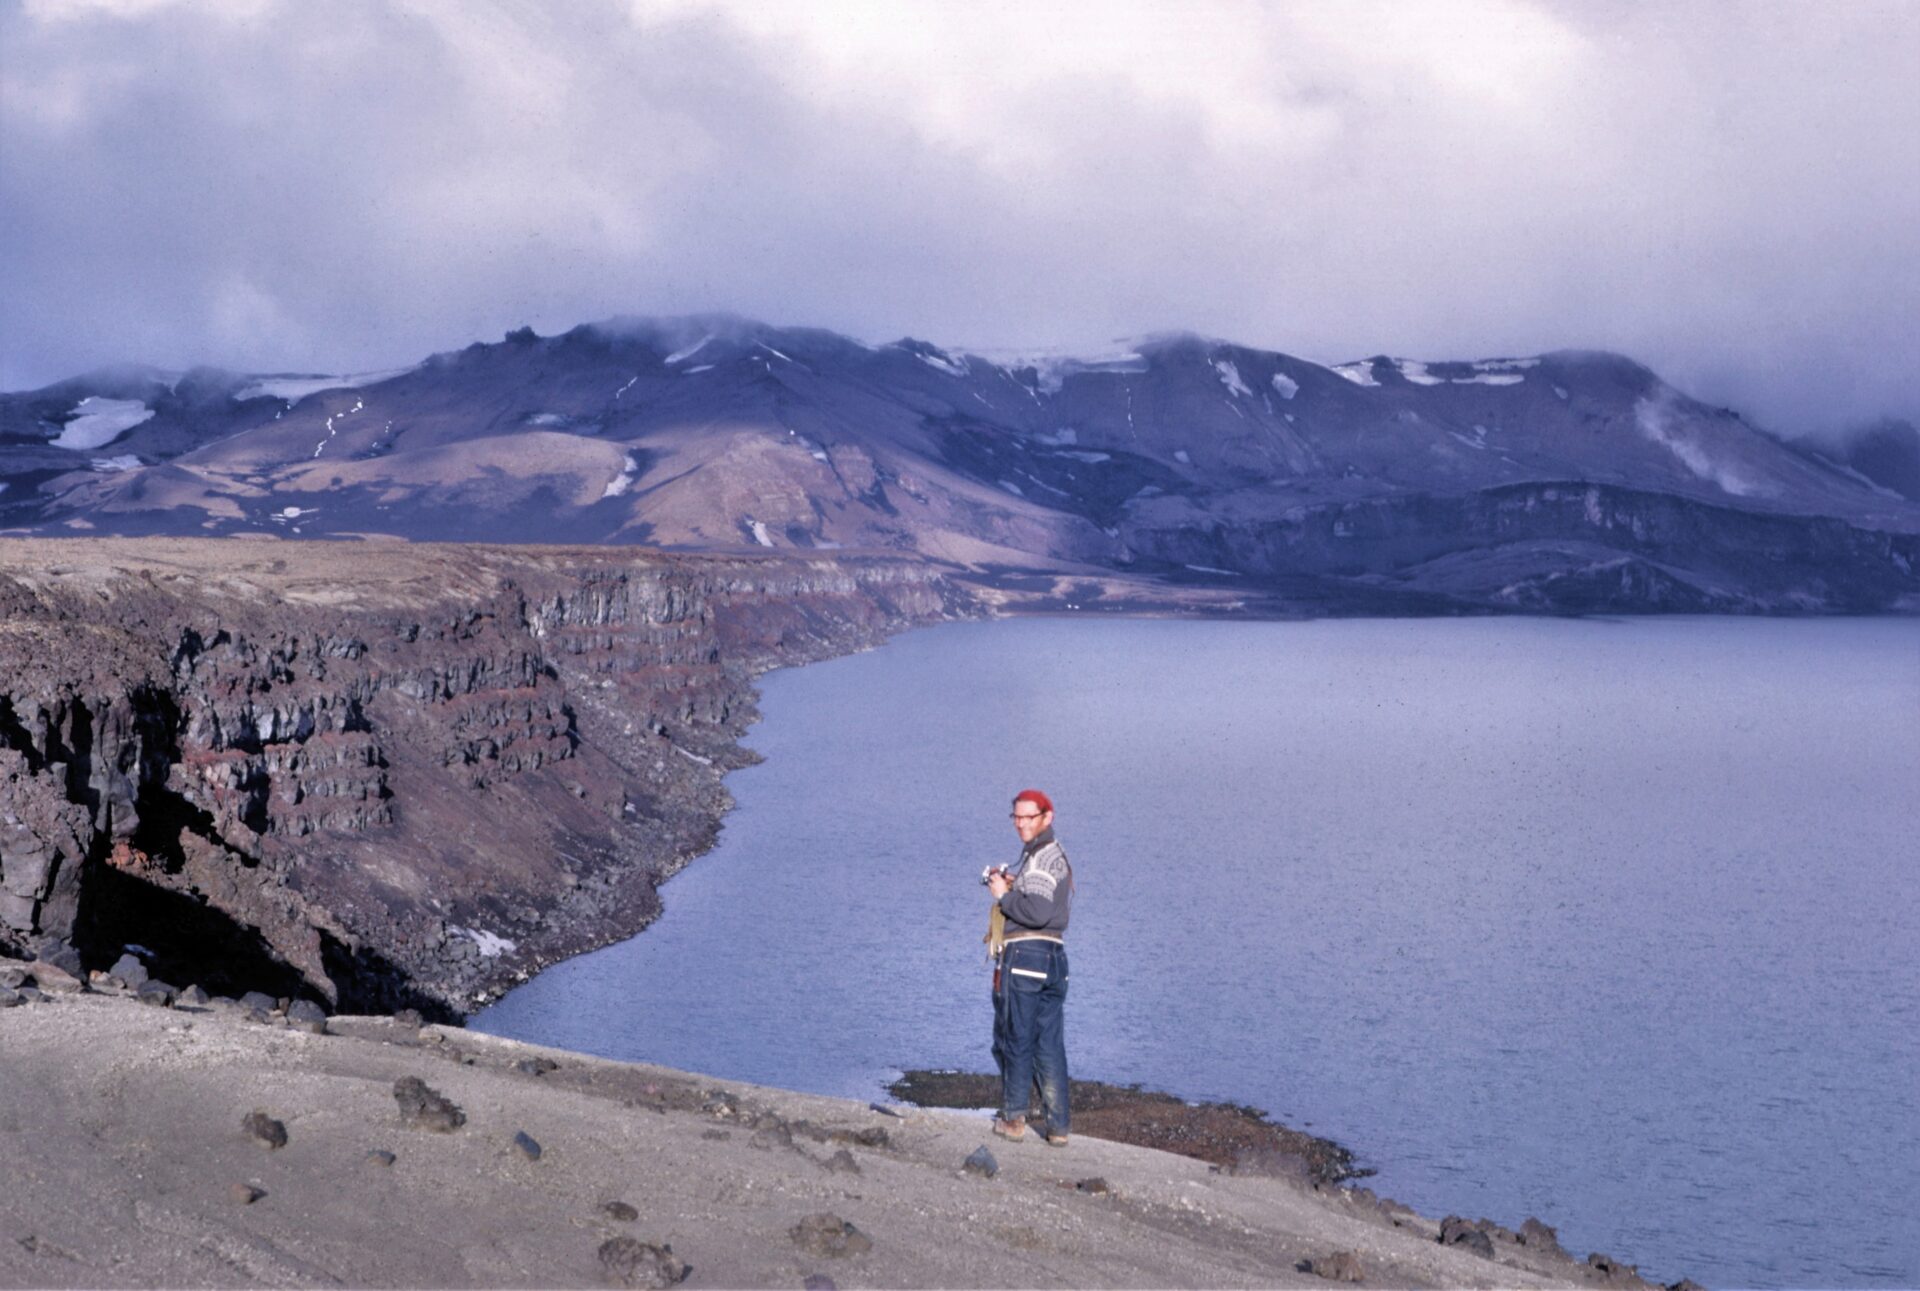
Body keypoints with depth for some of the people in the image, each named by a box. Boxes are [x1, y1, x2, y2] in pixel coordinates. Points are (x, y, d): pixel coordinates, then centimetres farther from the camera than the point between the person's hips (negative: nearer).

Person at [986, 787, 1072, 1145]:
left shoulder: (1041, 857, -12)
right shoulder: (1056, 854, 20)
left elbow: (1038, 912, -23)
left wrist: (1003, 896, -10)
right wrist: (1013, 885, 11)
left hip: (1024, 955, -9)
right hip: (1054, 956, 9)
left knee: (1015, 1041, 2)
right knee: (1050, 1046, 8)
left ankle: (1013, 1118, 9)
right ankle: (1058, 1126, 6)